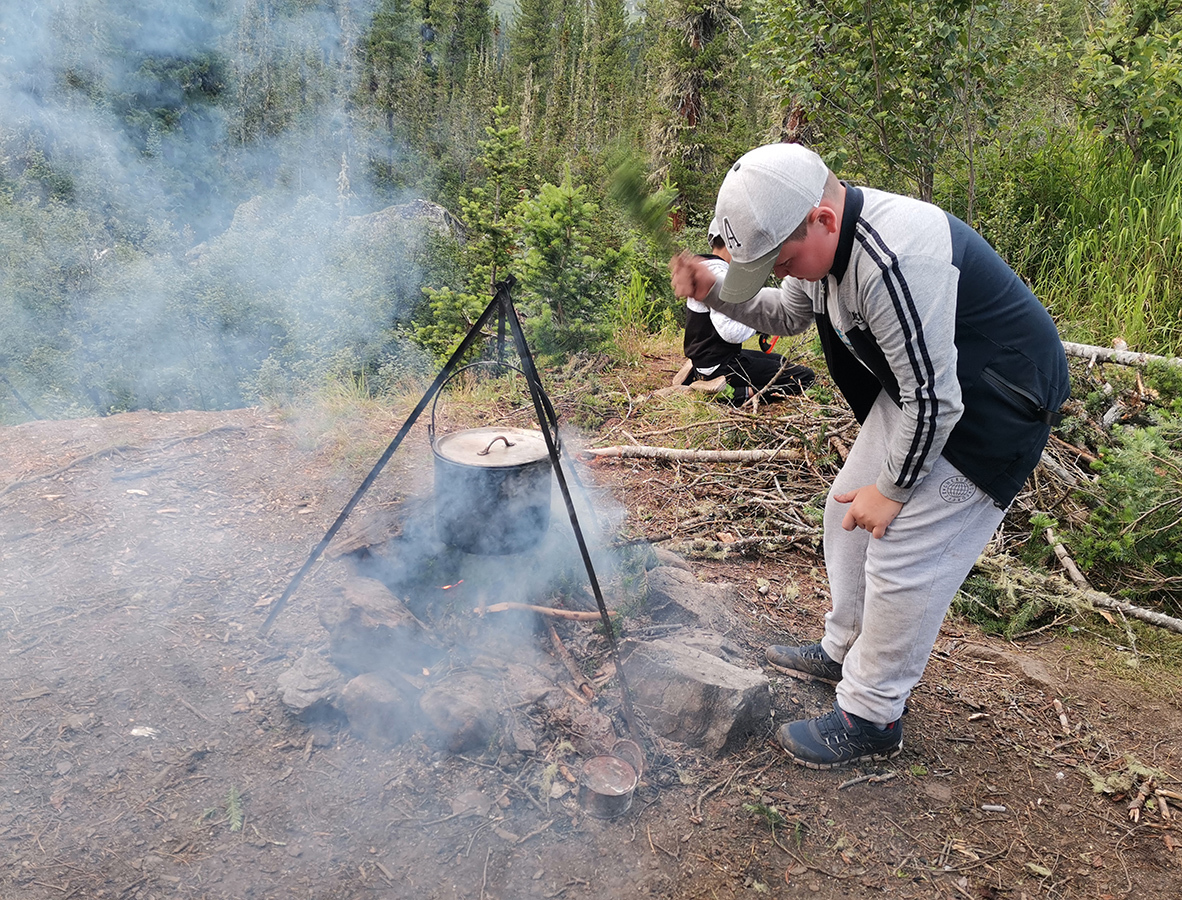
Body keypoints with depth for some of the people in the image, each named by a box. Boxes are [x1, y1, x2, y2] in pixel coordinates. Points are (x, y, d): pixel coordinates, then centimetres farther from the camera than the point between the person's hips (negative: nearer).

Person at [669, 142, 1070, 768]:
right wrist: (714, 290, -2)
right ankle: (844, 650, 35)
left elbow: (934, 401, -29)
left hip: (992, 406, -10)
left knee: (903, 555, -8)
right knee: (848, 511, 15)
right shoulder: (825, 239, -5)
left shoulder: (895, 260, -35)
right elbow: (788, 313, 15)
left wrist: (892, 490, -15)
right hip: (918, 386, 10)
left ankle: (869, 718, 10)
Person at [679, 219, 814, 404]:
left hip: (702, 358, 10)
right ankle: (734, 394, -14)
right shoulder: (718, 273, -20)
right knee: (805, 377, -10)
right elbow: (731, 332, -28)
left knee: (779, 361, 30)